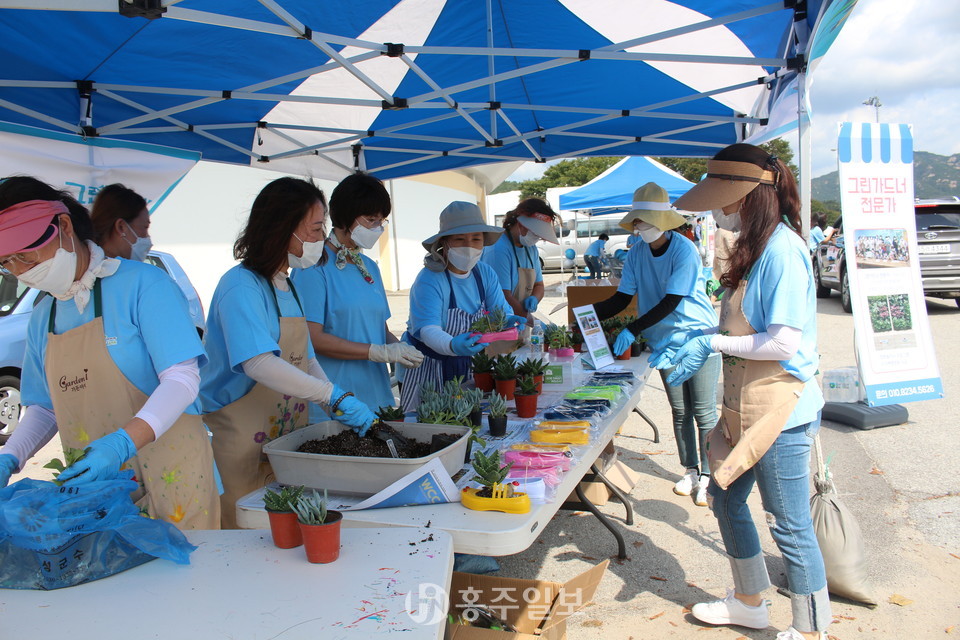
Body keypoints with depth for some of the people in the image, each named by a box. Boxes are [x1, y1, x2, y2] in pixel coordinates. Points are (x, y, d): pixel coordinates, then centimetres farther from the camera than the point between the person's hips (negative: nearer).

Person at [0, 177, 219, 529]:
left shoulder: (143, 284, -10)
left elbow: (182, 379, -17)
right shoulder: (42, 318, 11)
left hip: (168, 475, -5)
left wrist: (123, 443, -28)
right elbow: (44, 407, 17)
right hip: (92, 483, 5)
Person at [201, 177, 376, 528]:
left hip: (289, 436, 8)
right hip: (244, 439, -8)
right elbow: (259, 364, -30)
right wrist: (335, 397, -33)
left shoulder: (287, 286, 12)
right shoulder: (241, 286, -16)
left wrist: (341, 412, 3)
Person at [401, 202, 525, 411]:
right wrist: (453, 346, -51)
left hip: (470, 366, 5)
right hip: (430, 369, -5)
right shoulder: (429, 280, -20)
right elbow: (428, 329, -30)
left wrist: (508, 321, -28)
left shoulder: (486, 274, 0)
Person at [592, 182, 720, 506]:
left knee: (703, 412, -1)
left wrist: (632, 330, -27)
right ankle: (690, 470, 25)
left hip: (699, 336, -5)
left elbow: (670, 303, -22)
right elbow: (621, 299, 3)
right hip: (665, 342, 5)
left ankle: (707, 474, 11)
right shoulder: (637, 253, 1)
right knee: (680, 411, 12)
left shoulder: (684, 250, -16)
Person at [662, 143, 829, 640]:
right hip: (746, 405, 10)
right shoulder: (753, 248, 10)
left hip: (780, 407, -10)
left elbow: (784, 343, -24)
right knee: (725, 497, 20)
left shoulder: (782, 250, -20)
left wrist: (712, 344, -16)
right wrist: (695, 342, 6)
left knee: (789, 525, 5)